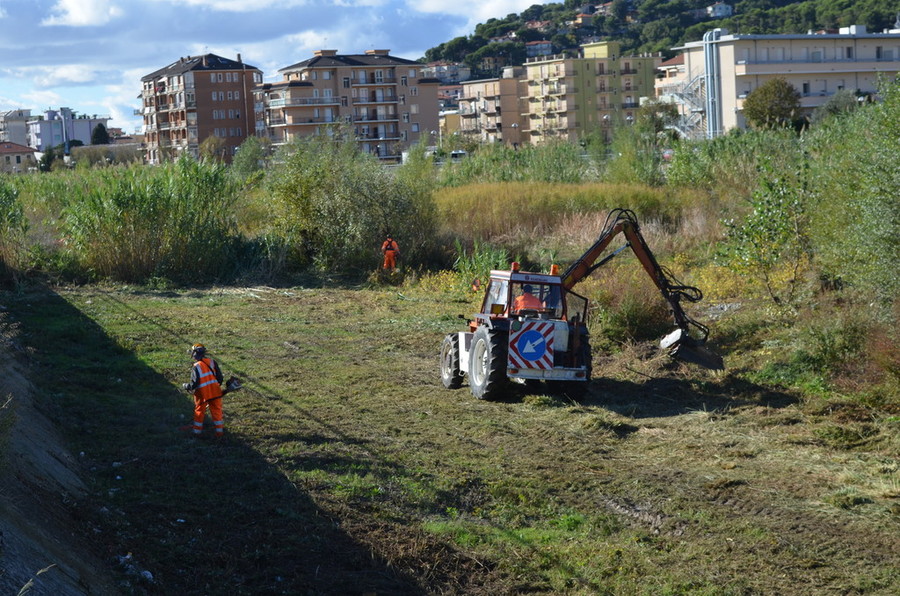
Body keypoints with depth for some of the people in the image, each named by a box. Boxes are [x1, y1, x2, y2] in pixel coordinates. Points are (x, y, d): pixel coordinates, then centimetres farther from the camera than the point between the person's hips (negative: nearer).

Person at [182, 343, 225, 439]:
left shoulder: (196, 367, -15)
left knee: (199, 411, 15)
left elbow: (194, 383, -18)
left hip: (202, 393, -3)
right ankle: (219, 432, 16)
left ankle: (197, 431, 24)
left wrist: (186, 386, 1)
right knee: (216, 411, 13)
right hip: (215, 391, 3)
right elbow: (219, 377, 2)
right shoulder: (212, 362, -1)